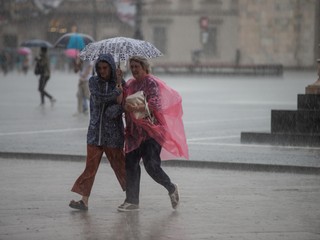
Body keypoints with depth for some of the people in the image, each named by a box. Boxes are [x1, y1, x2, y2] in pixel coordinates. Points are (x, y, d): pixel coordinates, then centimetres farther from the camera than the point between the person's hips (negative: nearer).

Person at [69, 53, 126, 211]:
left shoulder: (120, 83, -1)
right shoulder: (94, 81, 6)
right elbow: (99, 98, -13)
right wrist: (116, 93, -13)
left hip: (113, 133, -2)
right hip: (95, 131, 2)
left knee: (119, 165, 4)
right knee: (90, 166, -2)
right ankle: (84, 200, -2)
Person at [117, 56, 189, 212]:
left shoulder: (151, 83, -6)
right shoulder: (130, 84, 15)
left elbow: (155, 104, -19)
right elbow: (123, 102, 14)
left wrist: (137, 108, -30)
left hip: (151, 130, -7)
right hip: (134, 132, 7)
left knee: (151, 165, -12)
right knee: (130, 165, 1)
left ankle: (171, 189, 13)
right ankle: (132, 201, 7)